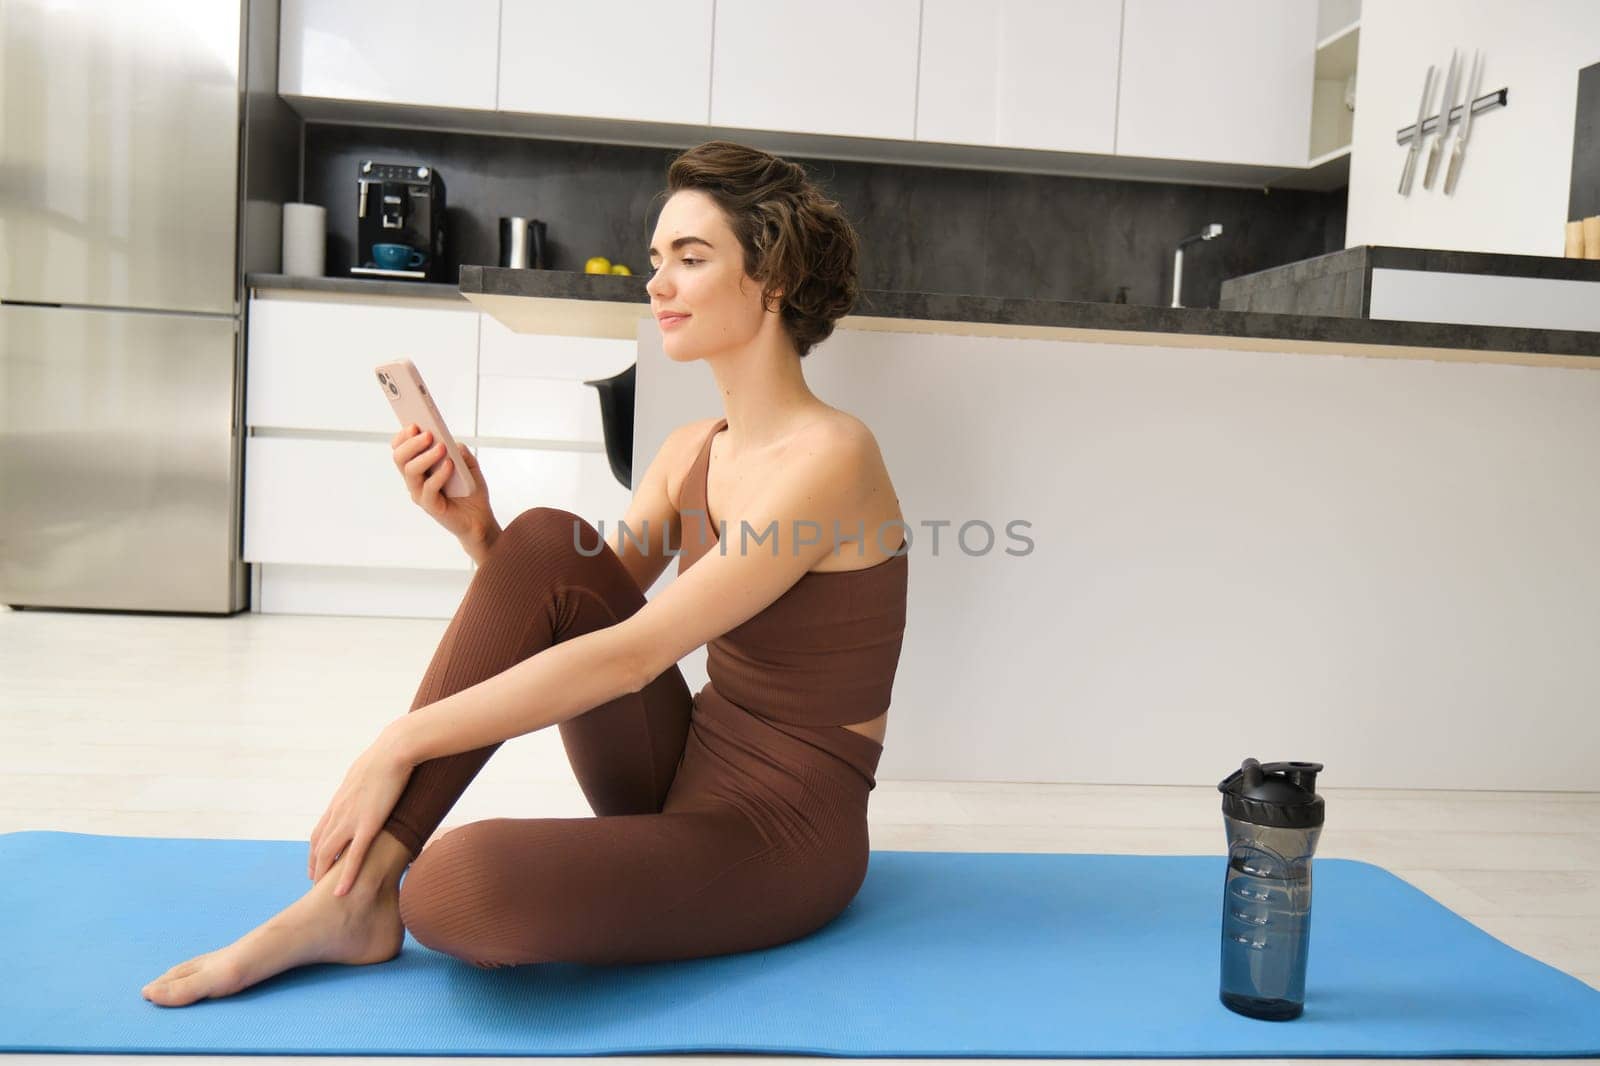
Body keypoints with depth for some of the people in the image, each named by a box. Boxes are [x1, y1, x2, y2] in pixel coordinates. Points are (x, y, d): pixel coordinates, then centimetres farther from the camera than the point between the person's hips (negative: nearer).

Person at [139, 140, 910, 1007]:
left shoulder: (829, 457, -19)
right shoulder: (688, 452, 6)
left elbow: (632, 653, -25)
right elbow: (552, 608, 5)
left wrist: (405, 742, -22)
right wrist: (475, 530, -14)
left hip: (783, 836, -7)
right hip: (682, 779, 7)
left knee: (458, 884, -33)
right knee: (546, 542, -16)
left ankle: (380, 894, 6)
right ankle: (356, 891, -11)